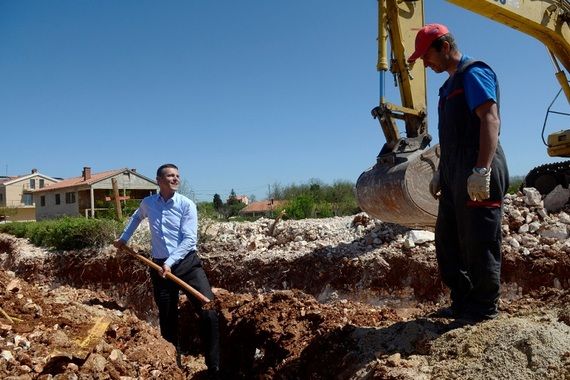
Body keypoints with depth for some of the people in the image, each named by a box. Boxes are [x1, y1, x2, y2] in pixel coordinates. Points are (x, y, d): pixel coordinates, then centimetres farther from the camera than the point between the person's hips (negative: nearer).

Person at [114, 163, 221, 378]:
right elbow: (136, 217, 33)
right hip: (160, 266, 3)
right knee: (167, 319, 10)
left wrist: (170, 262, -20)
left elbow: (190, 240, -12)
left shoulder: (187, 205, -5)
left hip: (188, 263, -3)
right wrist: (124, 238, 34)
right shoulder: (147, 203, 7)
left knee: (208, 312, -14)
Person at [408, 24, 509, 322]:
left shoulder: (473, 73, -5)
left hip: (477, 175, -10)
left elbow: (490, 120, -18)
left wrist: (482, 170, -27)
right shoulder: (451, 84, 22)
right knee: (448, 241, 12)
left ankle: (484, 307, 10)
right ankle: (463, 301, 22)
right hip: (455, 175, 10)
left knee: (478, 242, -3)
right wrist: (440, 173, 24)